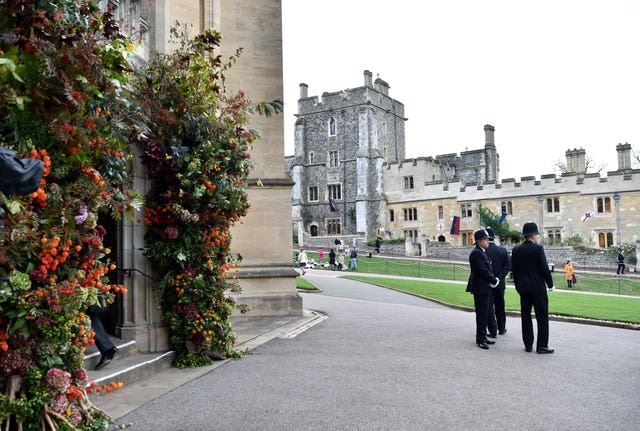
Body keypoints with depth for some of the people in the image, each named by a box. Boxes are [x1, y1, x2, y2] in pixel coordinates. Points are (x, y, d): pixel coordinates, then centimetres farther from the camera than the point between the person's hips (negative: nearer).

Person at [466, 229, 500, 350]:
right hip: (480, 289, -10)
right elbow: (483, 270, -20)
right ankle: (480, 339, 2)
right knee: (482, 314, -5)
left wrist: (494, 279, 4)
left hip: (485, 288, 10)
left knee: (485, 314, 14)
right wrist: (494, 281, -9)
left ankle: (482, 337, 23)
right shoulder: (476, 253, -16)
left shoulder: (481, 252, 16)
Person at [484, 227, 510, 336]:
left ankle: (493, 331, 4)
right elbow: (507, 266, -3)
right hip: (500, 283, 4)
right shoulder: (503, 250, -1)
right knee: (500, 307, 17)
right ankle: (501, 329, 30)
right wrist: (500, 277, -6)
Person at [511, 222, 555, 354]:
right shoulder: (538, 248, -11)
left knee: (525, 316, 9)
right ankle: (542, 345, 4)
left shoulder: (516, 250, 4)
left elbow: (514, 270, 6)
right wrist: (550, 284, 0)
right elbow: (544, 268, -11)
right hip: (538, 287, -5)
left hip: (523, 287, 5)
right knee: (542, 316, 3)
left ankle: (528, 344, 13)